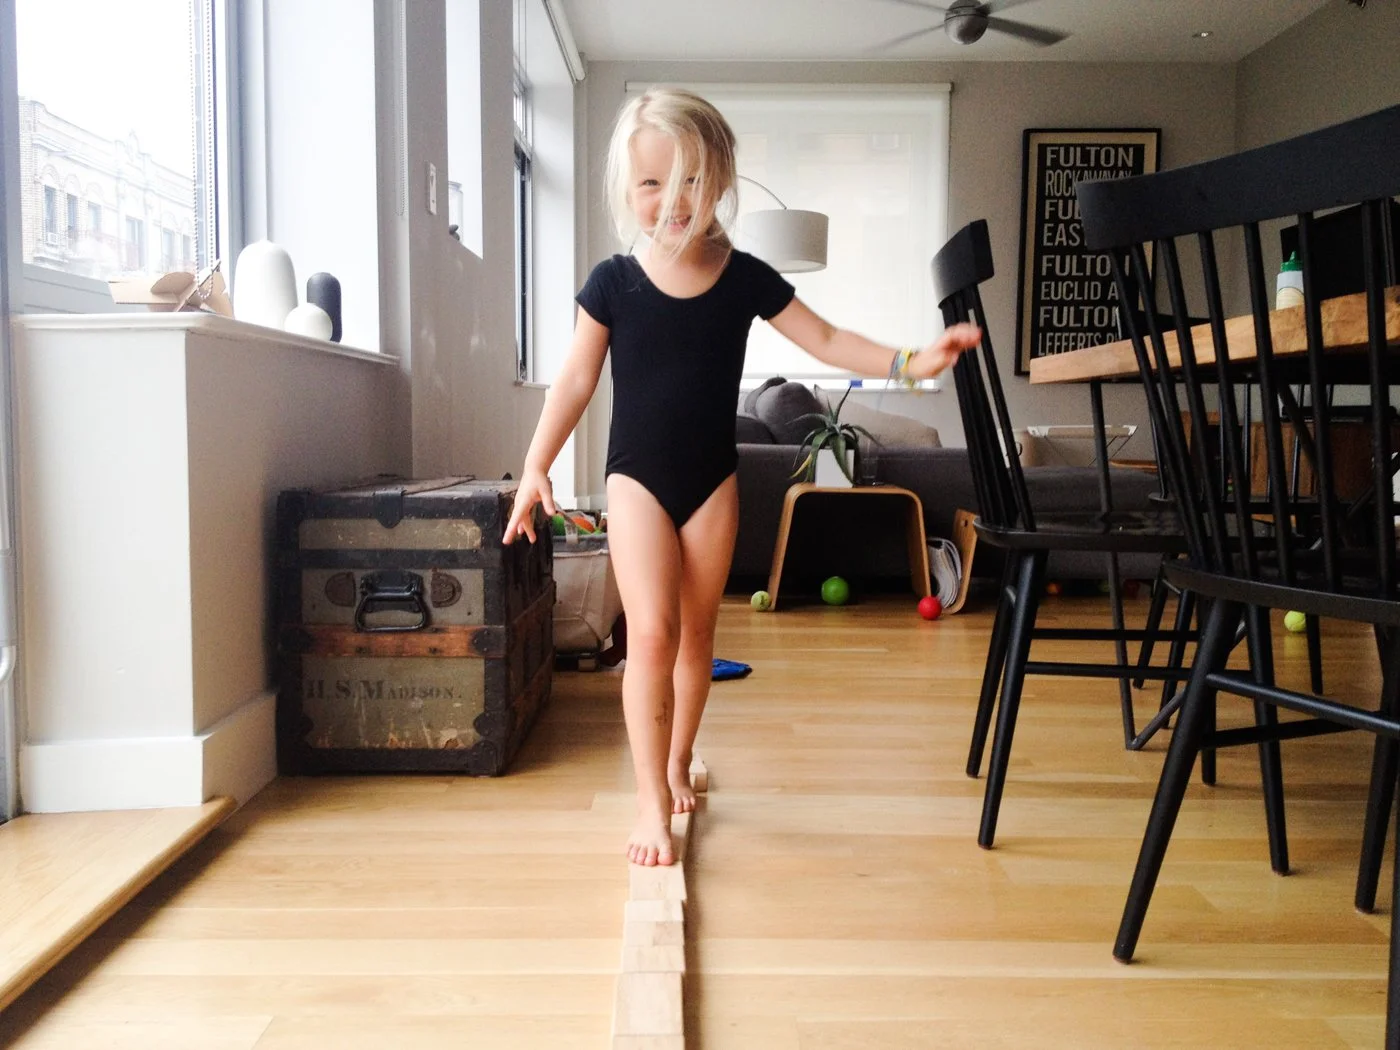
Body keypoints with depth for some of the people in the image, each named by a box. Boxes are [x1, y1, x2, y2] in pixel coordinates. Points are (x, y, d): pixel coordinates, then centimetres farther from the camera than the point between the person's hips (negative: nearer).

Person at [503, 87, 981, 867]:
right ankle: (653, 801, -1)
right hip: (637, 477, -2)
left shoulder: (746, 278, -4)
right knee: (652, 633, -12)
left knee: (696, 633, 11)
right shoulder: (614, 282, -7)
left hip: (713, 479, 2)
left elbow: (827, 341, 0)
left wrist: (908, 362, -12)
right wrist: (537, 466, -6)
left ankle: (678, 761, 33)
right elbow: (577, 379, -2)